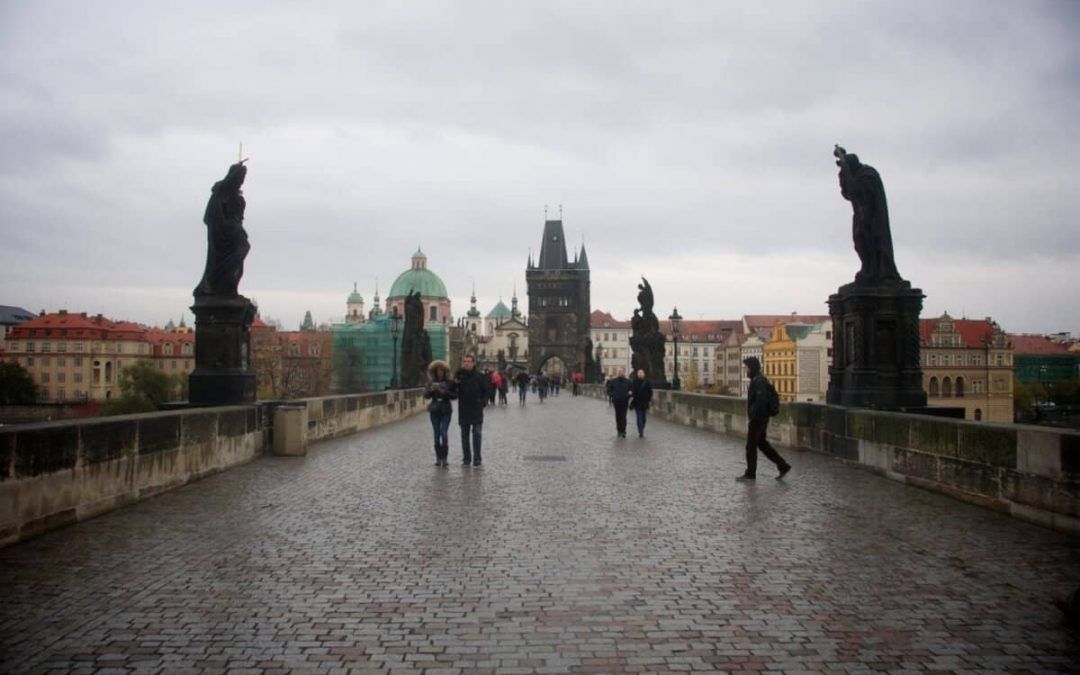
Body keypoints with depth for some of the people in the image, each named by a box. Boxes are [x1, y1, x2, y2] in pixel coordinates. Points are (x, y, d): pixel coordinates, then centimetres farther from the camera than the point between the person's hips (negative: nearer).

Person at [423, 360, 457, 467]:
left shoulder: (449, 382, 0)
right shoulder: (431, 382, 5)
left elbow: (455, 395, -2)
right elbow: (426, 395, -2)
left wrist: (446, 392, -17)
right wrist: (431, 389, -20)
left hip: (446, 411, -2)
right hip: (434, 411, 2)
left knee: (444, 434, -12)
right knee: (437, 434, 4)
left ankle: (444, 458, -5)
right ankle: (438, 458, 11)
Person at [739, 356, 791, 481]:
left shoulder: (759, 381, -18)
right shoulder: (757, 380, 14)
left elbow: (761, 401, -27)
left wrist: (752, 416, -24)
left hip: (757, 419, -10)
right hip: (761, 419, 10)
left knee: (751, 446, 0)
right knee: (762, 444, 16)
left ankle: (750, 473, 10)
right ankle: (783, 466, 17)